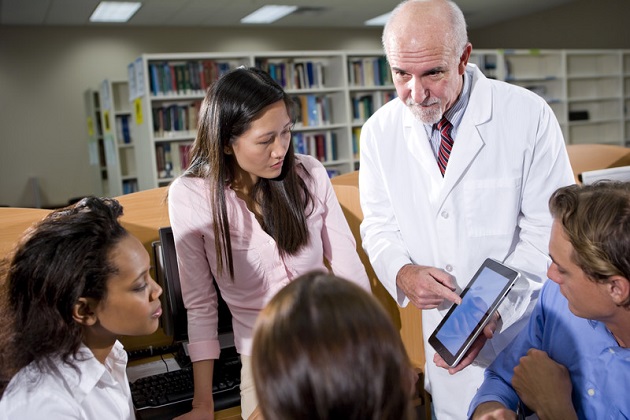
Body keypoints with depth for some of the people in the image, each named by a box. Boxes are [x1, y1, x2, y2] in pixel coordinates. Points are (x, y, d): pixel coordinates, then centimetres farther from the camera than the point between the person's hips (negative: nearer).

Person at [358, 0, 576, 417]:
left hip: (524, 324, -2)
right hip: (443, 327, 2)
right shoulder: (379, 132, -6)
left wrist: (493, 310, -23)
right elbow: (379, 224, 3)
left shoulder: (528, 116, -16)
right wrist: (402, 272, -18)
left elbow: (547, 230, -13)